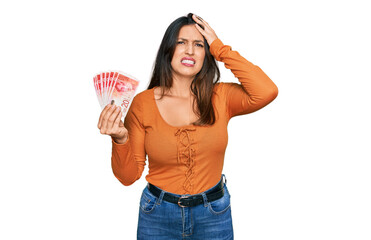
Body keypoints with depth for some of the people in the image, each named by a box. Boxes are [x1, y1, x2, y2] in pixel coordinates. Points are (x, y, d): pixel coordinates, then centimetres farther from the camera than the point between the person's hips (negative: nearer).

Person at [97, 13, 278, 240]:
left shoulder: (220, 97, -7)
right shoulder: (143, 103, -9)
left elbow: (267, 92, -27)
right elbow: (128, 176, -5)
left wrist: (220, 48, -19)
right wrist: (120, 139, -25)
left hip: (214, 215, 1)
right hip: (158, 215, 0)